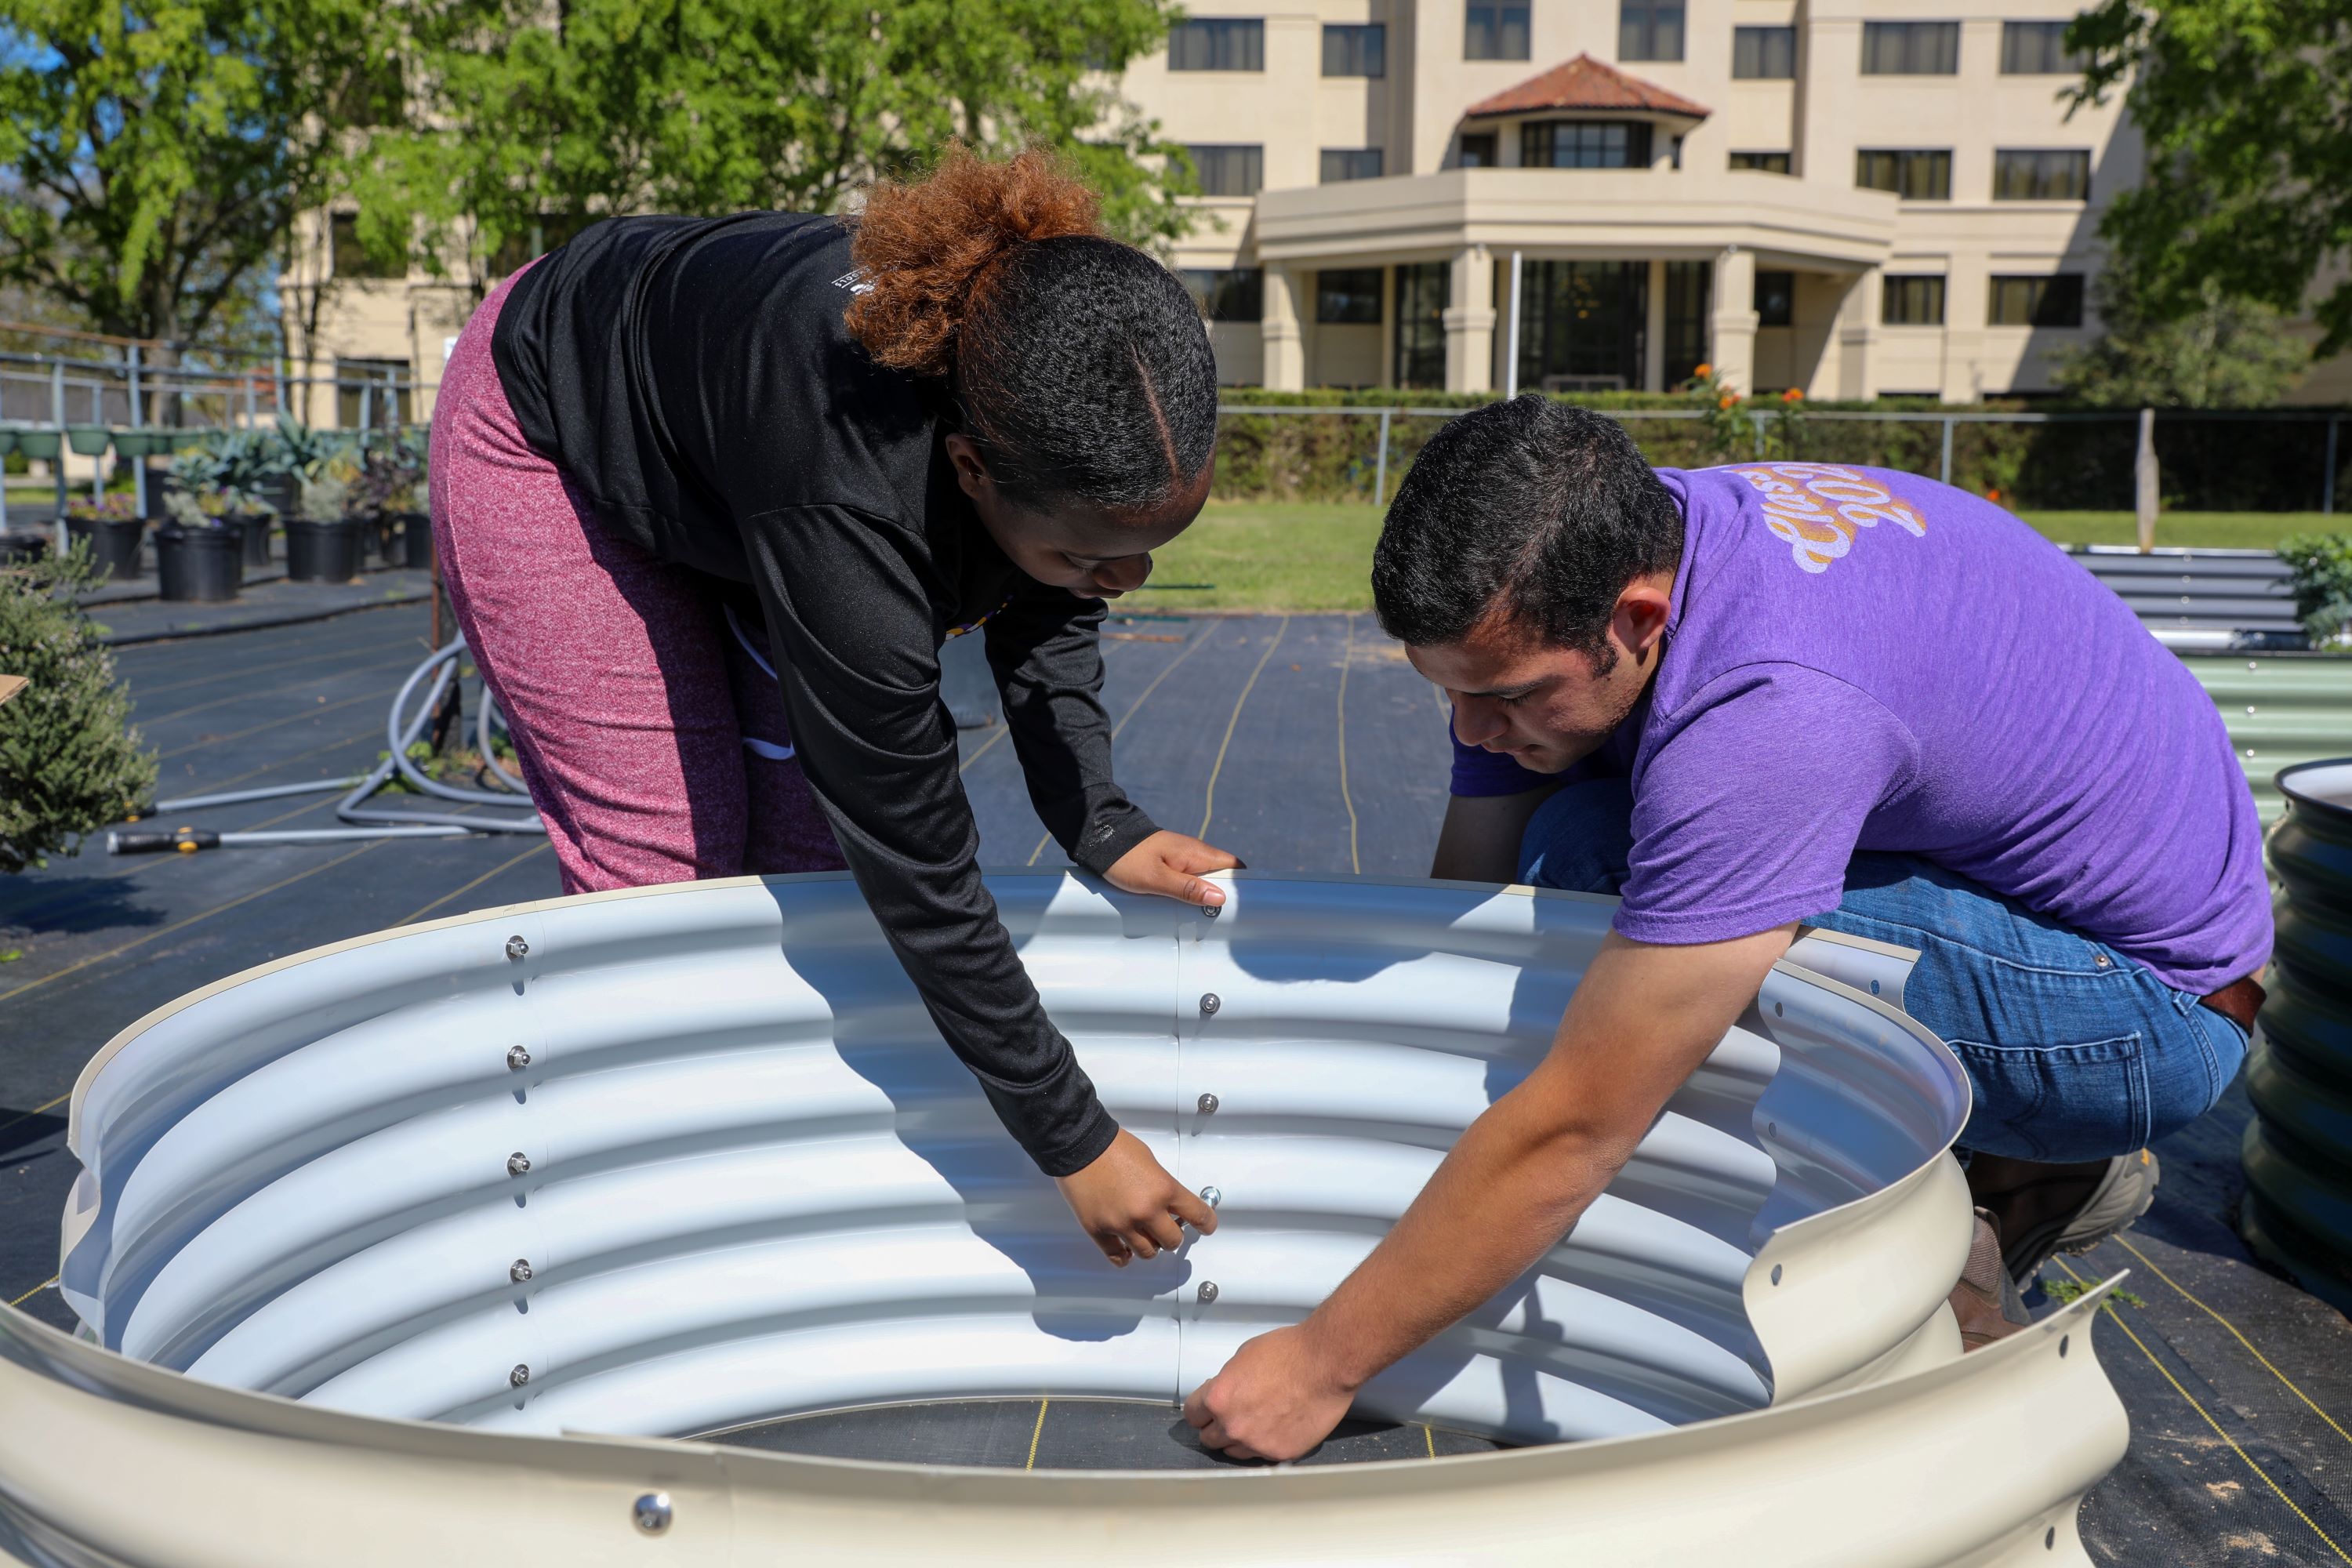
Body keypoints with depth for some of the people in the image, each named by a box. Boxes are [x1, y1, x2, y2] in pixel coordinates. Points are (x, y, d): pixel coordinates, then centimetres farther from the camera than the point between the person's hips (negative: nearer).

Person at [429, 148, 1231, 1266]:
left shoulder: (1075, 395, -28)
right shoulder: (847, 501, -46)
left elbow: (1040, 614, -6)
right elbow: (919, 876, -37)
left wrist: (1097, 824, -19)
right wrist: (1075, 1145, -29)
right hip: (553, 445, -6)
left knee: (813, 841, 1)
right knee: (665, 862, -9)